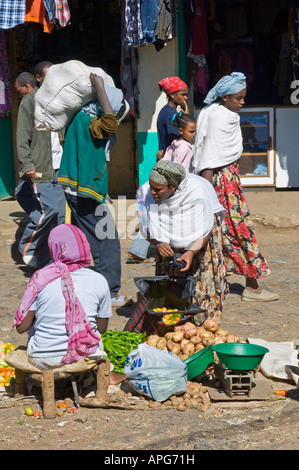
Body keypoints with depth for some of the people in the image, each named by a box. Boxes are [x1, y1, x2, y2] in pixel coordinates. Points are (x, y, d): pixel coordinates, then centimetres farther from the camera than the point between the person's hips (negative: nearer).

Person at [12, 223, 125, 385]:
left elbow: (21, 327, -8)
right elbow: (102, 328, 4)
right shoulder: (98, 281, -6)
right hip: (86, 354, 2)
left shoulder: (40, 279, -12)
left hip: (45, 360, -2)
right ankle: (106, 373, 42)